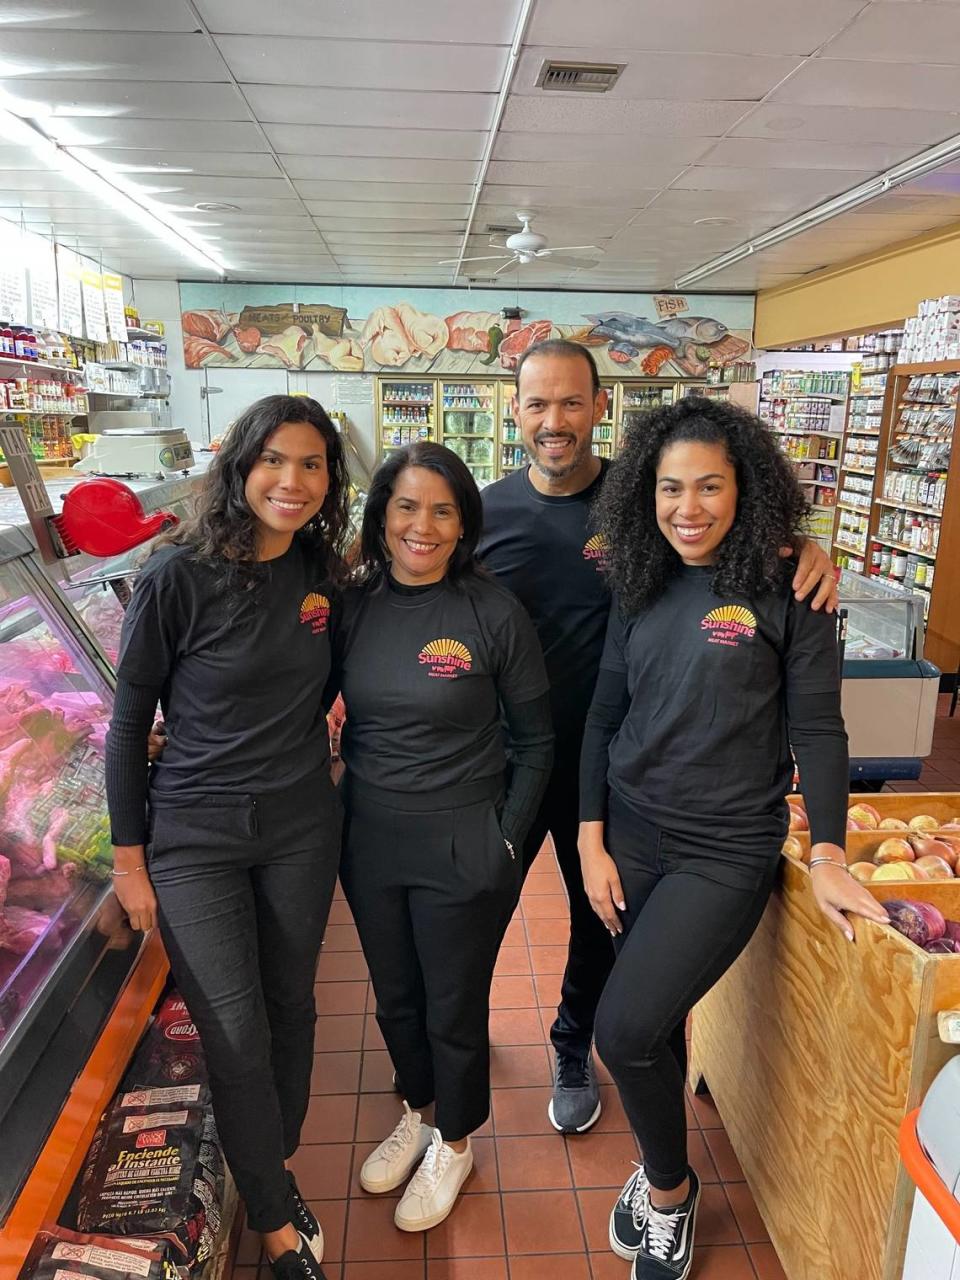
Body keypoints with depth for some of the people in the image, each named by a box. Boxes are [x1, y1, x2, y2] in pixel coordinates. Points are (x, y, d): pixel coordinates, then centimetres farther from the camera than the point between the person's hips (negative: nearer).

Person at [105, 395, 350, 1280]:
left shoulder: (322, 571, -2)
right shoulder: (179, 574, -15)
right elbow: (129, 720, -8)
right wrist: (129, 859, -5)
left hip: (302, 829, 4)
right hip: (195, 838, -3)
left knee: (290, 1006, 18)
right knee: (235, 1034, 4)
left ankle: (277, 1164, 44)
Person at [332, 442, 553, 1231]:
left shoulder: (493, 613, -15)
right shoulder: (355, 605, -3)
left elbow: (535, 742, -7)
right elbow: (345, 721, 9)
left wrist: (505, 839, -9)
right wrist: (353, 794, 2)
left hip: (461, 848, -4)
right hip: (369, 840, 4)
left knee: (454, 1009, 15)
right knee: (395, 997, 24)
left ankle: (454, 1144, 44)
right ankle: (418, 1113, 52)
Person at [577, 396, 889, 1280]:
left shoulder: (785, 595, -9)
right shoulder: (640, 588, 4)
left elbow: (815, 729, -5)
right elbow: (604, 717, 5)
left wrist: (829, 853, -12)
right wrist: (592, 842, 2)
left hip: (726, 851, -4)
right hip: (631, 836, 4)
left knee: (628, 1027, -12)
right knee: (655, 1022, 15)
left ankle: (668, 1187, 19)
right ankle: (663, 1174, 42)